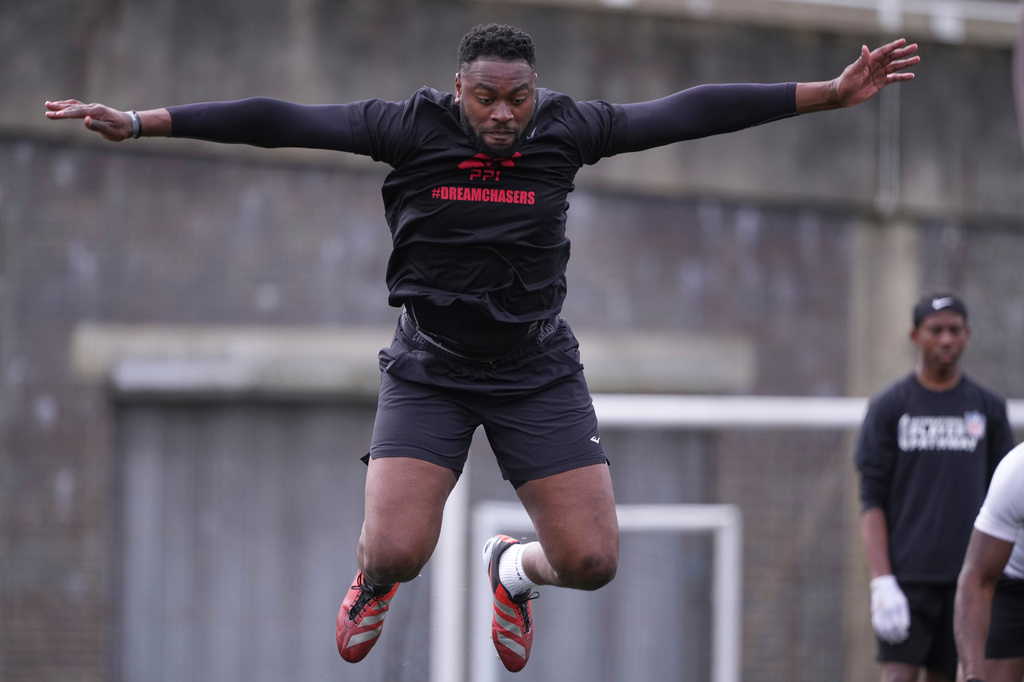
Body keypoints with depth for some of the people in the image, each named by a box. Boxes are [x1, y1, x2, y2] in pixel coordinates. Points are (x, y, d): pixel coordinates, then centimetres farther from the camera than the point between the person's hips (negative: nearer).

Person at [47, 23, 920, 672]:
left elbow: (693, 112, -7)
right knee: (397, 550, -17)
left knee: (591, 561, -8)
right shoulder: (411, 126, -11)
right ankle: (373, 579, 25)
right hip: (429, 371, -1)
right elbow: (277, 121, -12)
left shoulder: (568, 129, -7)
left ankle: (513, 569, 31)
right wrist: (138, 123, -16)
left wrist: (831, 94, -8)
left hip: (539, 374, 1)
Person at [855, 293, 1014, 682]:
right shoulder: (889, 407, 4)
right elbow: (872, 501, 0)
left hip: (966, 576, 2)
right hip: (907, 574, -2)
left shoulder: (989, 408, 10)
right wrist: (882, 581, -10)